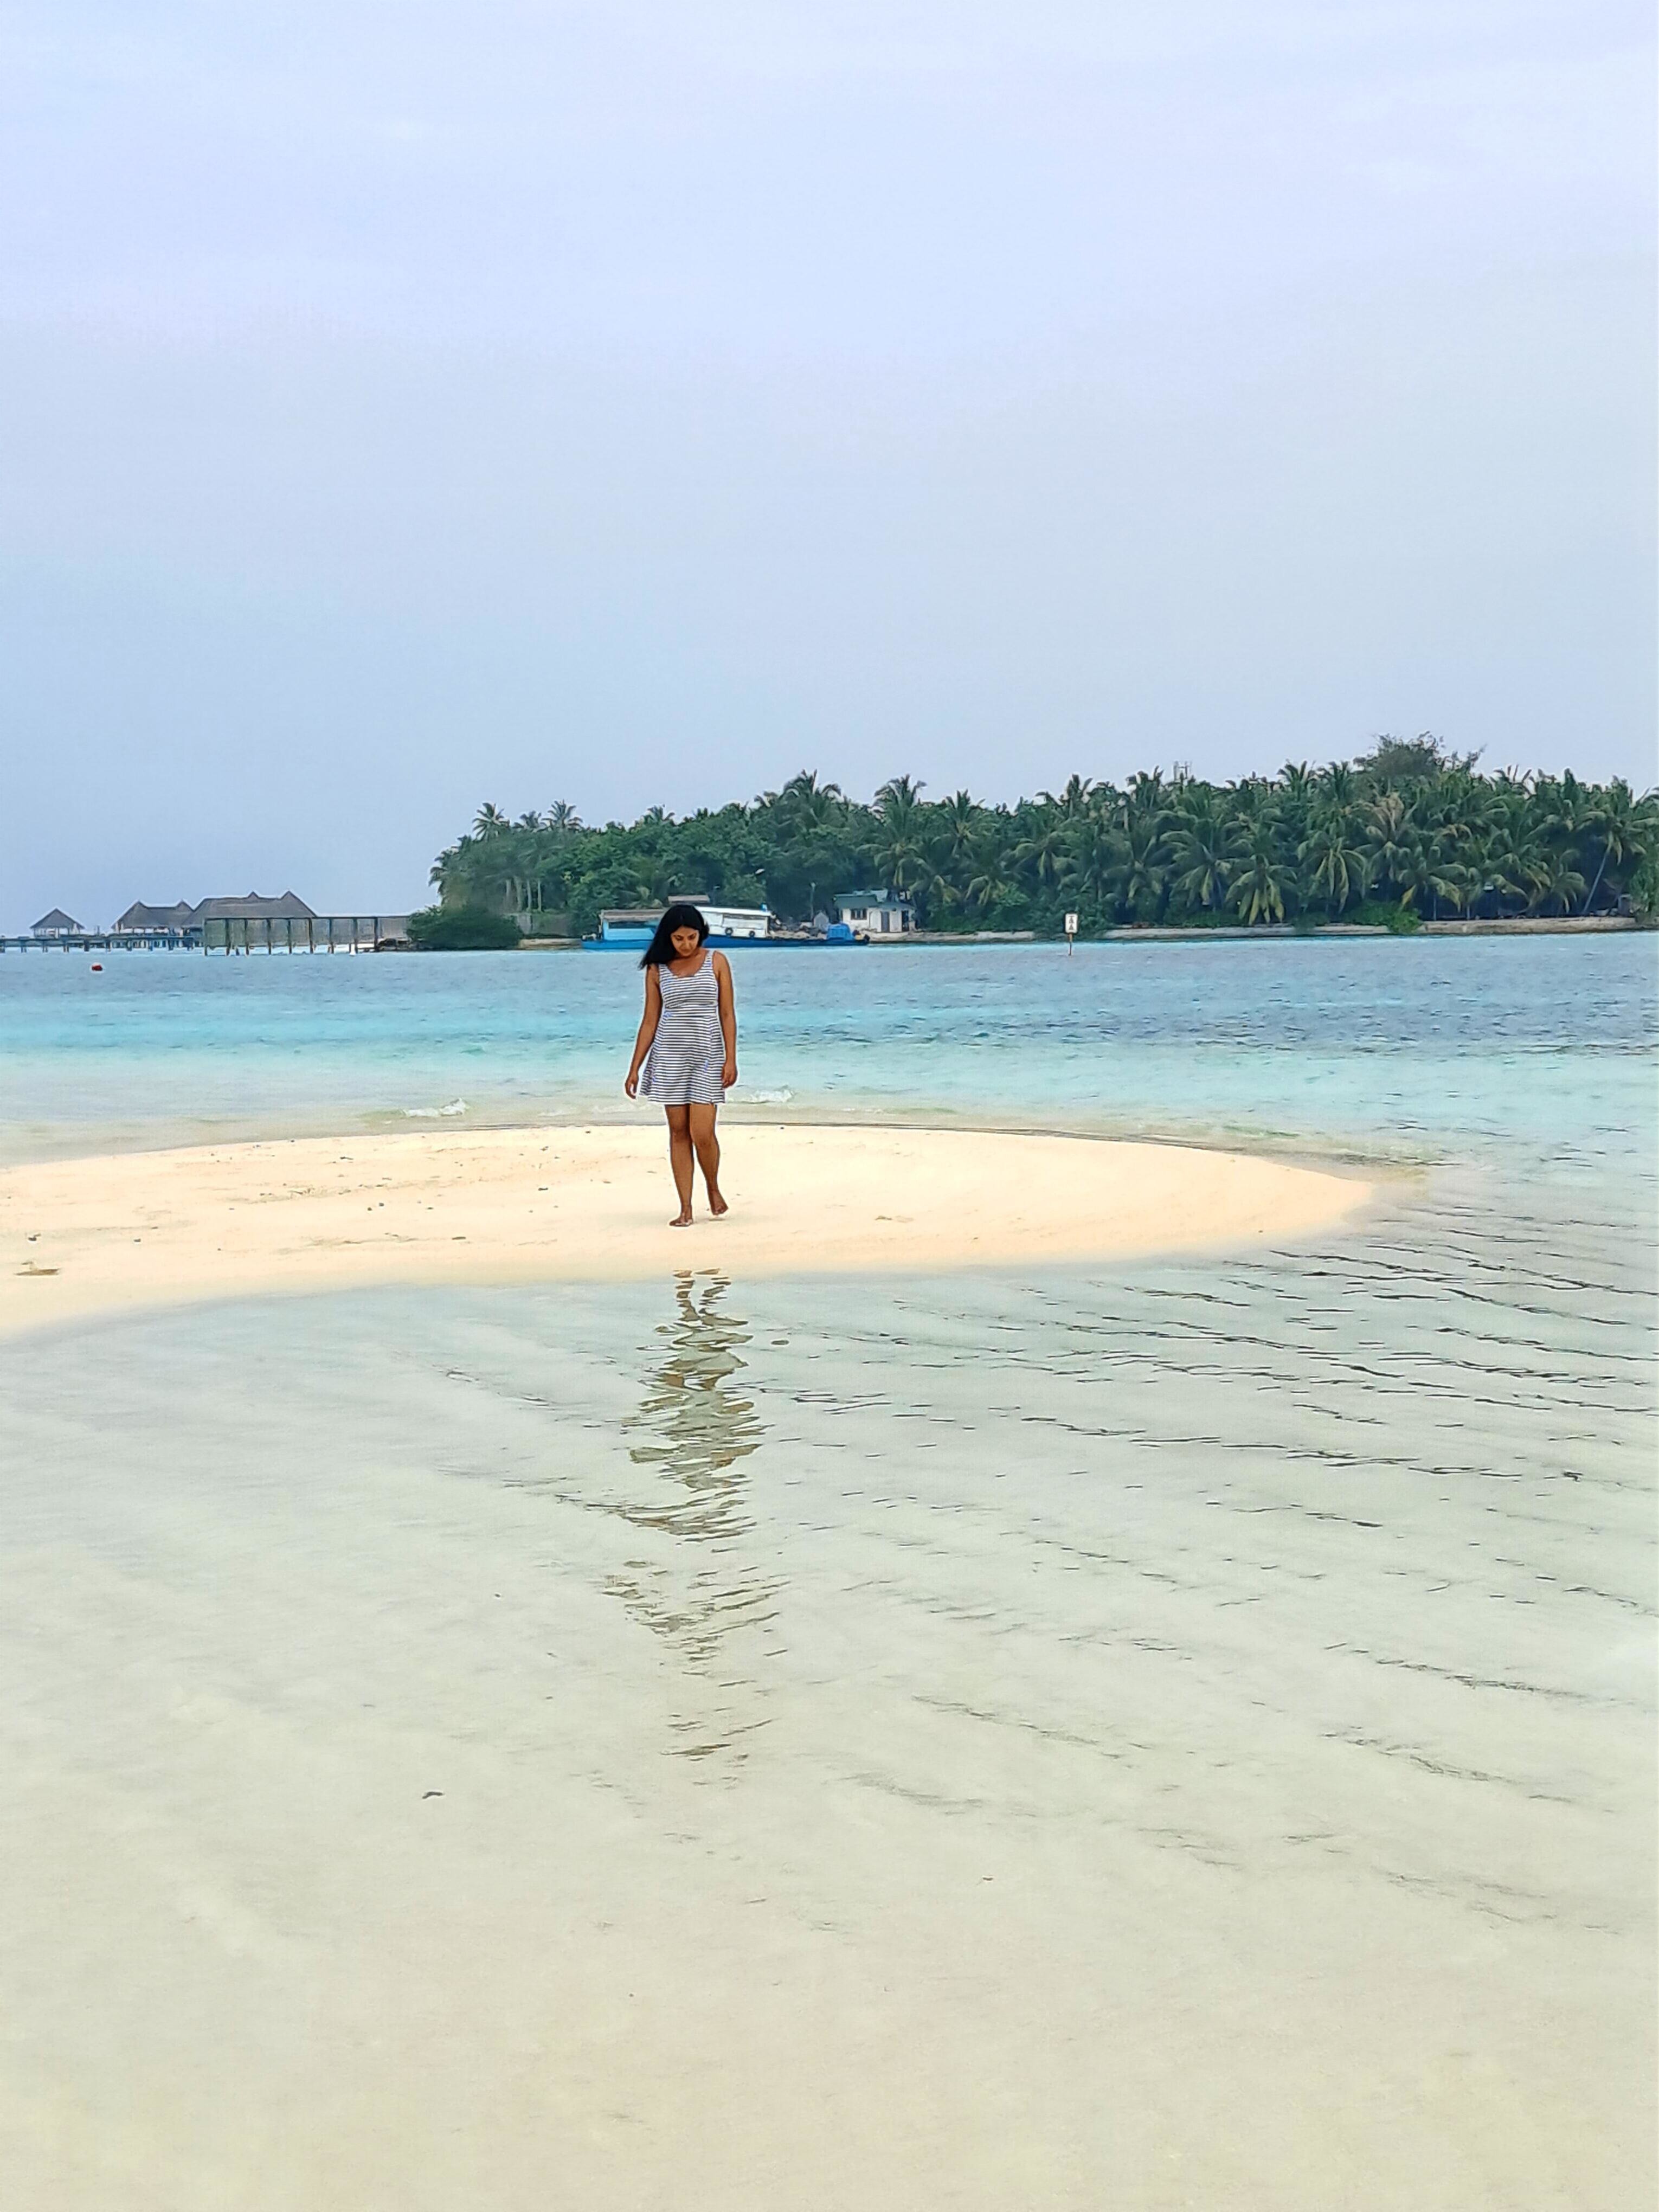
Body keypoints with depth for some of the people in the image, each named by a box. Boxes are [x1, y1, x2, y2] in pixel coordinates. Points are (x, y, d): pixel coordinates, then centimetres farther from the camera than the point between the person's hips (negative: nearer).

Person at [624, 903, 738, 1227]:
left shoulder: (716, 962, 3)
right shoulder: (658, 969, 5)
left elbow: (727, 1014, 3)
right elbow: (649, 1021, 8)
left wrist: (731, 1058, -5)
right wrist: (635, 1068, 5)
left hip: (707, 1057, -1)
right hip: (669, 1057, 1)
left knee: (702, 1133, -10)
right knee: (679, 1131, 1)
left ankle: (714, 1190, 18)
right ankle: (686, 1209, 5)